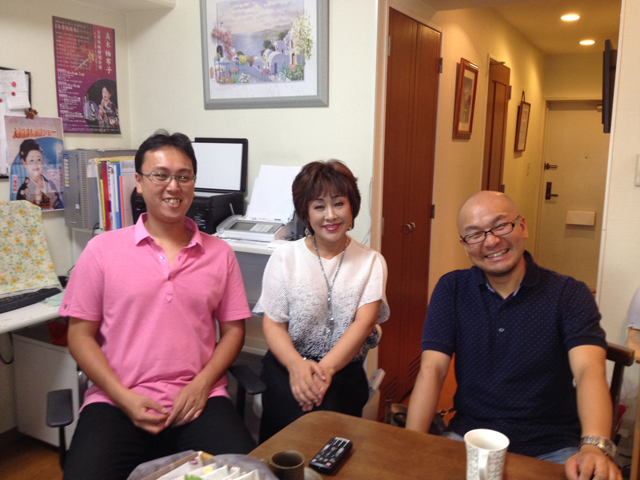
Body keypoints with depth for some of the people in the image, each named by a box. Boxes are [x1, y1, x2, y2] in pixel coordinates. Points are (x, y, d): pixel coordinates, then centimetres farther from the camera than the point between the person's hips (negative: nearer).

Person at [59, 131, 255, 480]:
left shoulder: (219, 253, 7)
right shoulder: (102, 249, 3)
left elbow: (233, 329, 10)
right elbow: (81, 335, 3)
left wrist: (202, 384, -6)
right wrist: (124, 398, -8)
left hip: (198, 400, 1)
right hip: (118, 402, -1)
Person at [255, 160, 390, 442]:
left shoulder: (371, 262, 5)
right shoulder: (285, 258, 5)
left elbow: (364, 322, -8)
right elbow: (272, 324, -1)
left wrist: (325, 368, -24)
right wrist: (297, 365, -22)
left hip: (343, 367, 0)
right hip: (288, 362, 0)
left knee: (328, 411, -30)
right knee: (303, 418, -29)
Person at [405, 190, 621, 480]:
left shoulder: (569, 295, -5)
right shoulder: (452, 290, 0)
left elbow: (589, 369, -19)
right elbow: (432, 369, -7)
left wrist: (595, 446, -38)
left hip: (551, 449, 0)